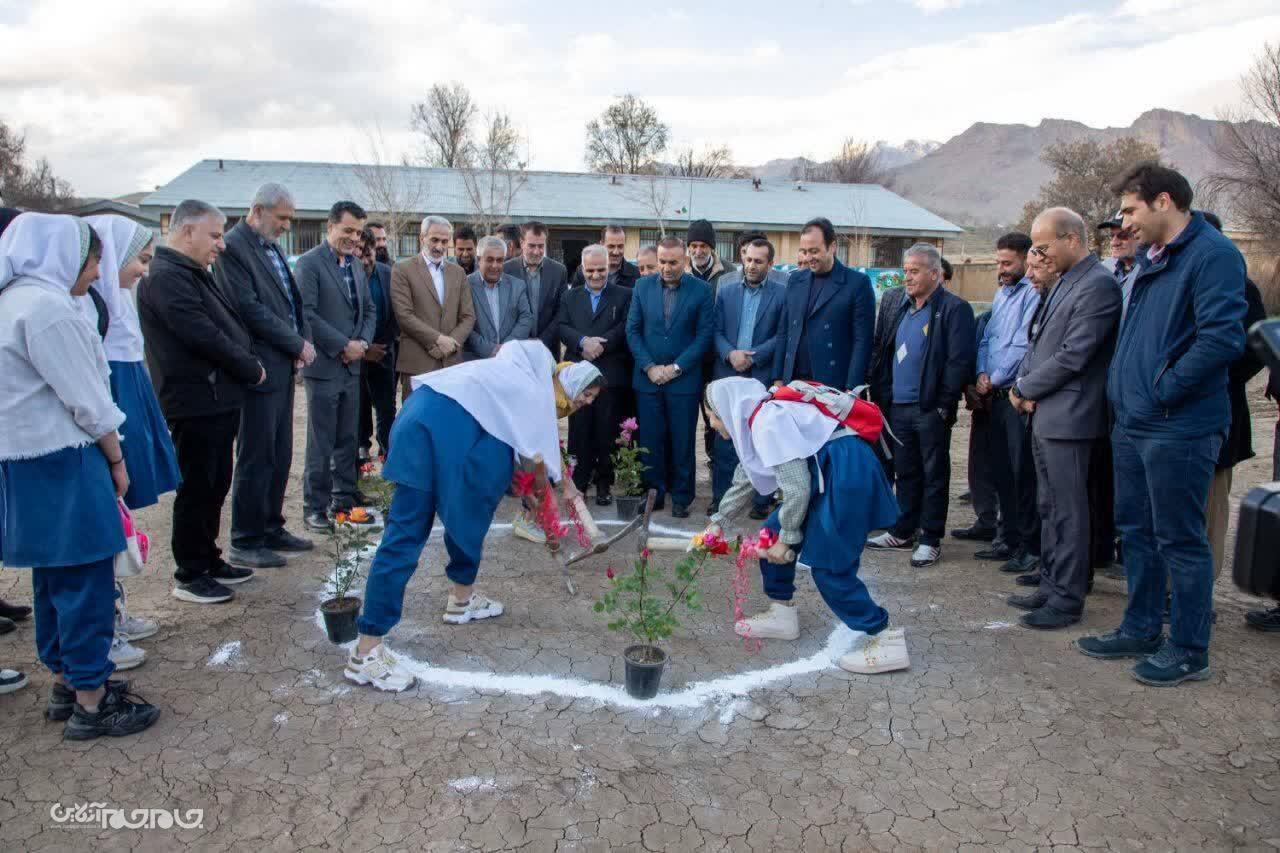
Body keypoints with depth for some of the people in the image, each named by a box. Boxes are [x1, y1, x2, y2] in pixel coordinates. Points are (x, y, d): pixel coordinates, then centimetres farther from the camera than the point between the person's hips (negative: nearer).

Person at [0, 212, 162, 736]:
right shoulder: (46, 305, -16)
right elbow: (85, 398, -16)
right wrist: (117, 459, -5)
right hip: (62, 465, -10)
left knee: (55, 578, 17)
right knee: (87, 579, -2)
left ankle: (64, 683, 29)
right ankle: (91, 703, 6)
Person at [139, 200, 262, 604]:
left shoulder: (196, 275, 17)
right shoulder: (166, 278, -16)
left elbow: (230, 323, 20)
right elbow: (203, 336, -22)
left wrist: (248, 363, 5)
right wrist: (251, 370, -11)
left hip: (219, 397, 10)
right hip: (196, 401, -10)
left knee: (215, 486, 17)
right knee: (196, 489, -1)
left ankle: (209, 561, 29)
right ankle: (189, 577, 10)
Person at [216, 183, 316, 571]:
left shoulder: (272, 247, 15)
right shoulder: (232, 247, -11)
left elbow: (293, 299, 18)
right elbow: (250, 308, -18)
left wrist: (304, 338, 0)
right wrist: (298, 344, -12)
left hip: (284, 366, 9)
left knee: (280, 454, 13)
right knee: (256, 458, -2)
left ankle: (271, 528, 25)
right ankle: (245, 543, 9)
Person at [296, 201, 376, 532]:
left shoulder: (356, 264, 14)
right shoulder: (310, 263, -8)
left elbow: (368, 310, 17)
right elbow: (307, 314, -15)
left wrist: (362, 342, -1)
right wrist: (343, 345, -15)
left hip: (352, 365, 6)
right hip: (324, 365, -6)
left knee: (348, 439, 11)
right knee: (321, 443, -1)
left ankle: (344, 498, 21)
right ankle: (316, 506, 8)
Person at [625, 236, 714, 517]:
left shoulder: (701, 290, -2)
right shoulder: (642, 286, 5)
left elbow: (704, 334, -4)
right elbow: (632, 330, 4)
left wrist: (675, 368, -10)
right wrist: (649, 367, -6)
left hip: (684, 379, -2)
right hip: (648, 378, 2)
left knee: (682, 442, 4)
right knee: (650, 441, 5)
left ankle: (681, 497, 16)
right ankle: (653, 493, 18)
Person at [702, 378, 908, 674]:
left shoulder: (768, 421, -17)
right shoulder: (755, 424, 15)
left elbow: (797, 487, -20)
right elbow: (744, 480, 28)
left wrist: (786, 538, -9)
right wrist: (718, 522, 31)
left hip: (848, 473, -10)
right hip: (827, 474, 10)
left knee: (829, 567, -6)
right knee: (772, 536, 15)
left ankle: (887, 643, 2)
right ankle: (782, 615, 28)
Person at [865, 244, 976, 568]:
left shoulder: (953, 309, -8)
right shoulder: (904, 310, 16)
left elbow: (959, 361, -15)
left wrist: (944, 404, -17)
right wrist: (884, 392, 9)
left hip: (930, 409, -7)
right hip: (899, 406, 7)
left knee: (934, 475, 3)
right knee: (906, 472, 15)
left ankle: (931, 540, 11)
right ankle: (902, 533, 25)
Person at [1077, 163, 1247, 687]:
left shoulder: (1212, 255, -13)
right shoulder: (1149, 260, 16)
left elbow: (1223, 338, -23)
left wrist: (1163, 390, -17)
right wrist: (1122, 385, 13)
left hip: (1179, 427, -9)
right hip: (1132, 423, 9)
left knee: (1179, 540, 1)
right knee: (1136, 530, 16)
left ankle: (1188, 650, 15)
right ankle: (1141, 630, 30)